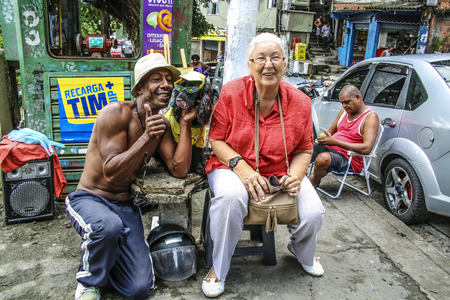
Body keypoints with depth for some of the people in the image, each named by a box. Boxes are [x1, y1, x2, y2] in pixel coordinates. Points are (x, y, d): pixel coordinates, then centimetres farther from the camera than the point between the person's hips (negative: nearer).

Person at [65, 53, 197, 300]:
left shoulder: (162, 125, 3)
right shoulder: (116, 112, -17)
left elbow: (179, 170, -9)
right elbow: (111, 173, -22)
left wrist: (186, 124, -12)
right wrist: (147, 137, -32)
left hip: (125, 205, 5)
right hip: (88, 199, -4)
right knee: (109, 225, -41)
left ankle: (101, 255, 24)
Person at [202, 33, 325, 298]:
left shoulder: (300, 101, -4)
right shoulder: (231, 93, -10)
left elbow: (304, 150, 4)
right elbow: (216, 139, -6)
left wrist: (295, 175, -17)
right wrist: (241, 167, -22)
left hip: (282, 172, 3)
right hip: (234, 167, -2)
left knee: (314, 213, -15)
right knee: (231, 197, -36)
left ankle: (303, 254, 28)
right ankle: (219, 270, -7)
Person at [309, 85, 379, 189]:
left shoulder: (371, 117, -10)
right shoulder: (344, 111, 12)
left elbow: (366, 149, -22)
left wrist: (335, 142, -26)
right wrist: (323, 137, -5)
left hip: (349, 159, -7)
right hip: (329, 148, 7)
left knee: (323, 158, -37)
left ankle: (314, 181, -6)